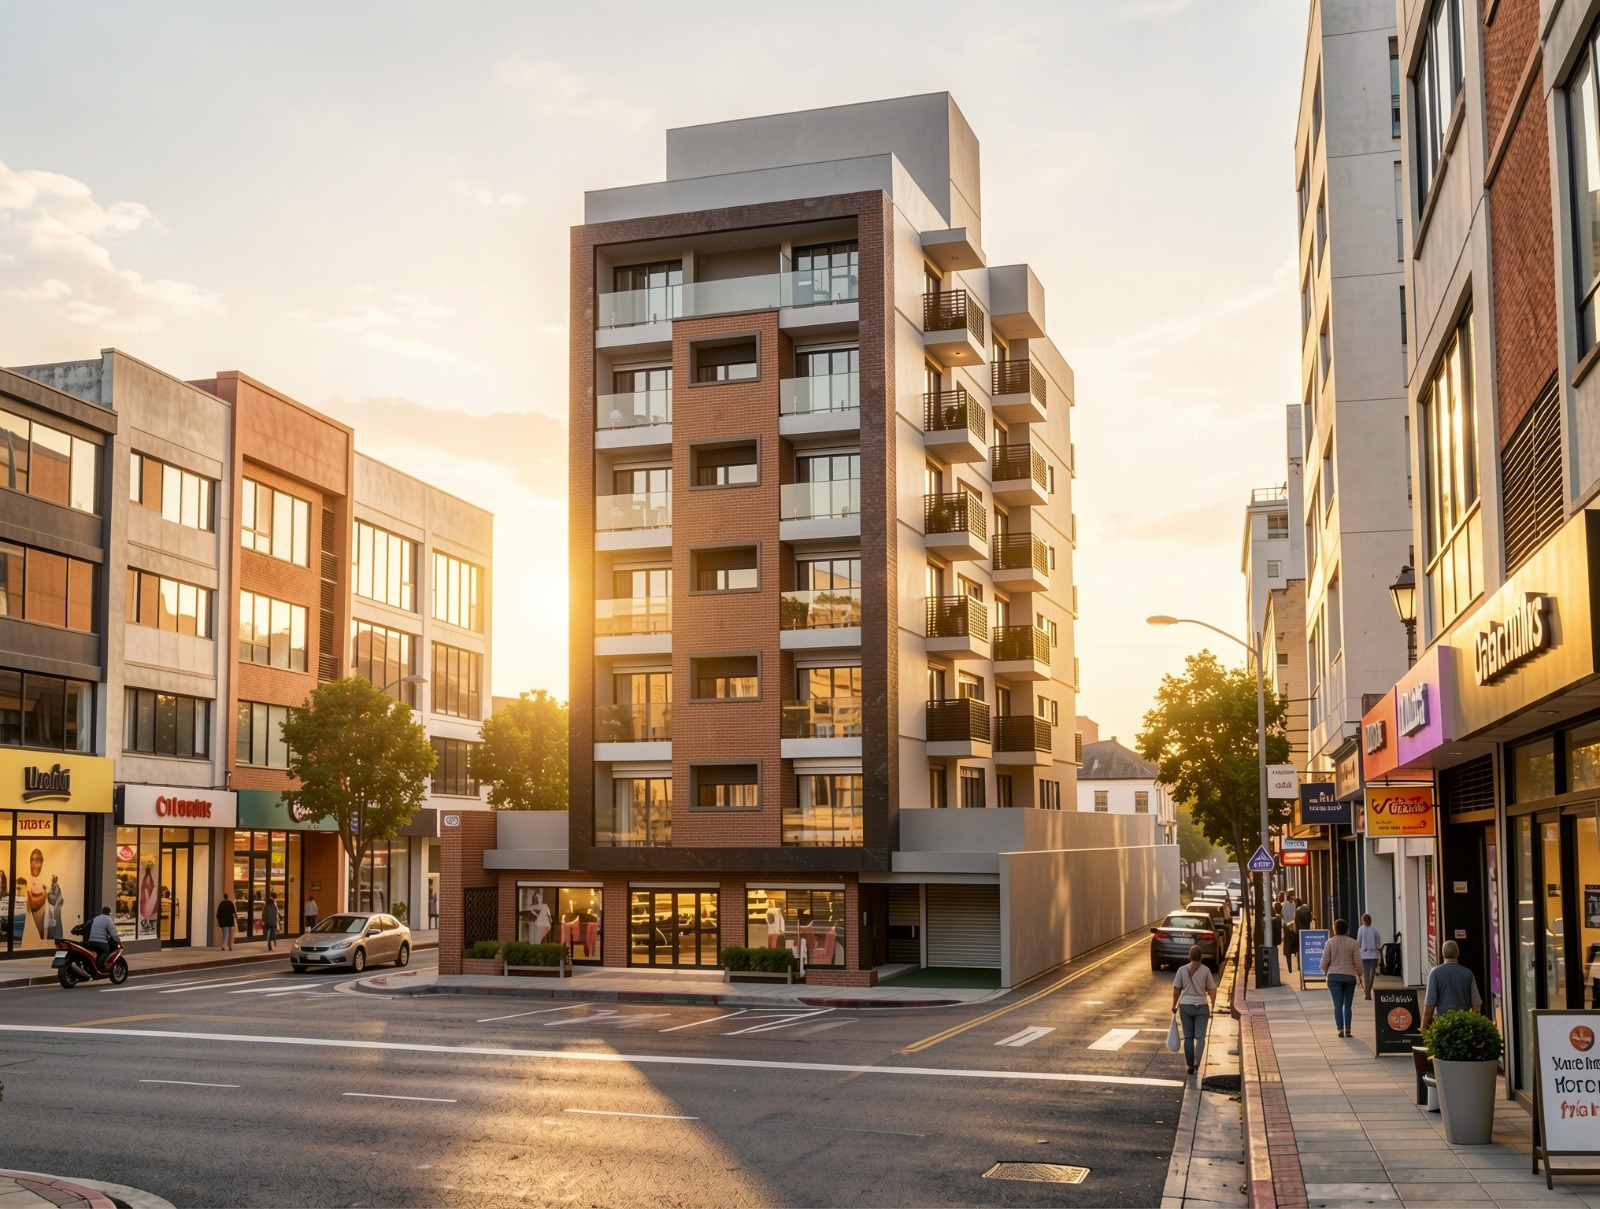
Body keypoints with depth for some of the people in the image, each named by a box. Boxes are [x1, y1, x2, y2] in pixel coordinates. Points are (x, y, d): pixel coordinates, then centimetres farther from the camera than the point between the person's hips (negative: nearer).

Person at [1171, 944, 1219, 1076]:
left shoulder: (1182, 970, -5)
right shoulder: (1206, 970, -7)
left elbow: (1176, 989, -2)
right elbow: (1212, 990, -4)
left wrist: (1174, 1005, 10)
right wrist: (1213, 1006, 6)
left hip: (1185, 1006, 1)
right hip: (1201, 1006, -1)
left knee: (1188, 1037, 11)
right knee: (1200, 1037, 4)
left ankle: (1190, 1066, 13)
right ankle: (1197, 1062, -14)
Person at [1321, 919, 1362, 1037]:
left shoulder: (1330, 942, -2)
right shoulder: (1353, 943, -1)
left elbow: (1325, 961, -3)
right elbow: (1358, 962, -2)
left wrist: (1325, 972, 14)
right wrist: (1359, 974, 13)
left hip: (1334, 976, -1)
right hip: (1349, 976, 1)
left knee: (1337, 1004, 0)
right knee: (1347, 1004, 8)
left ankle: (1340, 1029, -8)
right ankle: (1347, 1030, 2)